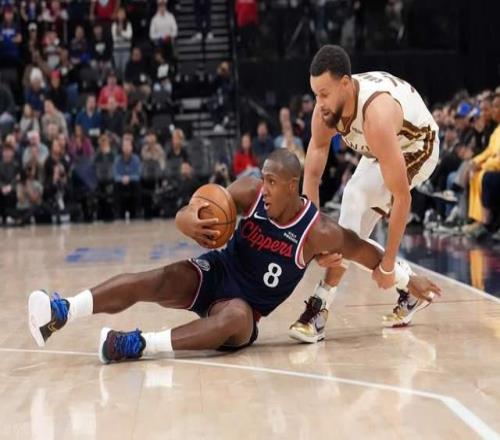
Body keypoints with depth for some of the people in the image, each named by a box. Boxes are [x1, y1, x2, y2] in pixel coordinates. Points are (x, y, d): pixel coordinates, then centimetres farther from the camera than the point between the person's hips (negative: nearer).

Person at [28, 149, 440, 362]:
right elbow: (184, 216, -10)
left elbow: (366, 252, -2)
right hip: (213, 274, 3)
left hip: (246, 308, -3)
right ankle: (63, 311, -44)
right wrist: (190, 222, -34)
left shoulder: (317, 231, -14)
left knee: (235, 318, -39)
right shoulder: (251, 192, -9)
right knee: (158, 280, -26)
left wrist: (409, 280, 3)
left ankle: (139, 345, -59)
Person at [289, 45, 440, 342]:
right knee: (356, 227, 3)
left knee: (357, 195, -28)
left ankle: (321, 306, -27)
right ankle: (411, 291, 23)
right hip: (383, 149, 8)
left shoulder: (376, 114, -43)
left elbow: (402, 198, -40)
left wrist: (388, 265, -36)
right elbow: (311, 176, -19)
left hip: (417, 148, -8)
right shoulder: (328, 106, -24)